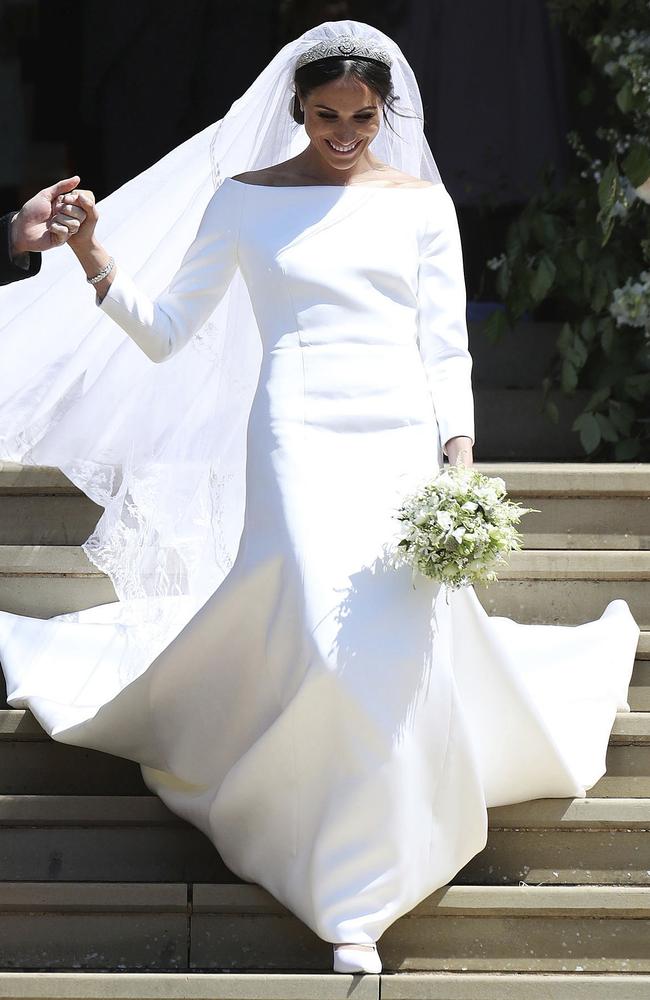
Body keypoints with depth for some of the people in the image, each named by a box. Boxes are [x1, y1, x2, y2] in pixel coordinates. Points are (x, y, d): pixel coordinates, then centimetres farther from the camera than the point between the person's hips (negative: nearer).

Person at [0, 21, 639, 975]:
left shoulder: (421, 203, 11)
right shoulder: (244, 200, 7)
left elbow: (445, 352, 10)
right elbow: (164, 334, 7)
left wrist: (460, 468, -1)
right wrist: (96, 261, -9)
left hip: (401, 443, 3)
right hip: (299, 440, -3)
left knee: (415, 640, -5)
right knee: (342, 637, -20)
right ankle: (351, 898, -9)